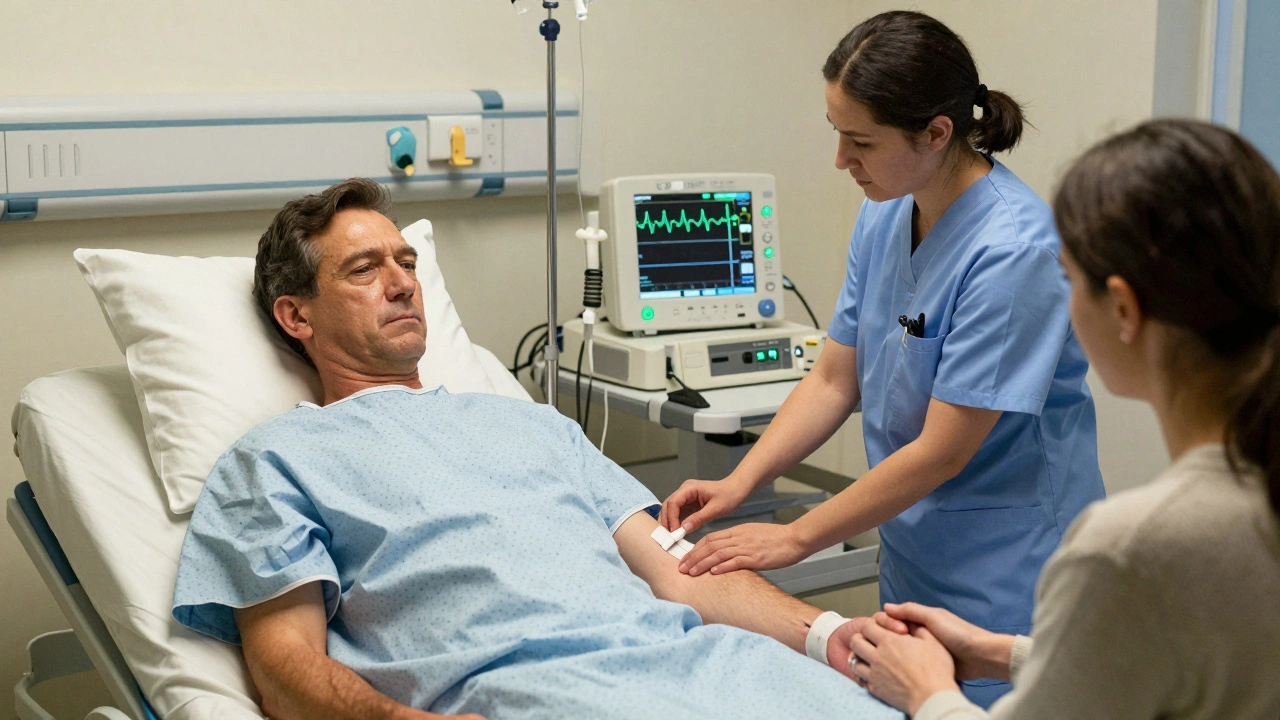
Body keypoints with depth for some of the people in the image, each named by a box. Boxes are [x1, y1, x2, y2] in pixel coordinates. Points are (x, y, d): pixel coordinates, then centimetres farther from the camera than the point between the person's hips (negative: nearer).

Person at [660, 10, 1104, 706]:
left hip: (1004, 570, -6)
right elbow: (833, 379, 6)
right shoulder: (882, 217, -1)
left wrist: (794, 538, -15)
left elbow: (942, 451, -21)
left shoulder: (1014, 251, -24)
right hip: (912, 556, 7)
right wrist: (737, 483, -6)